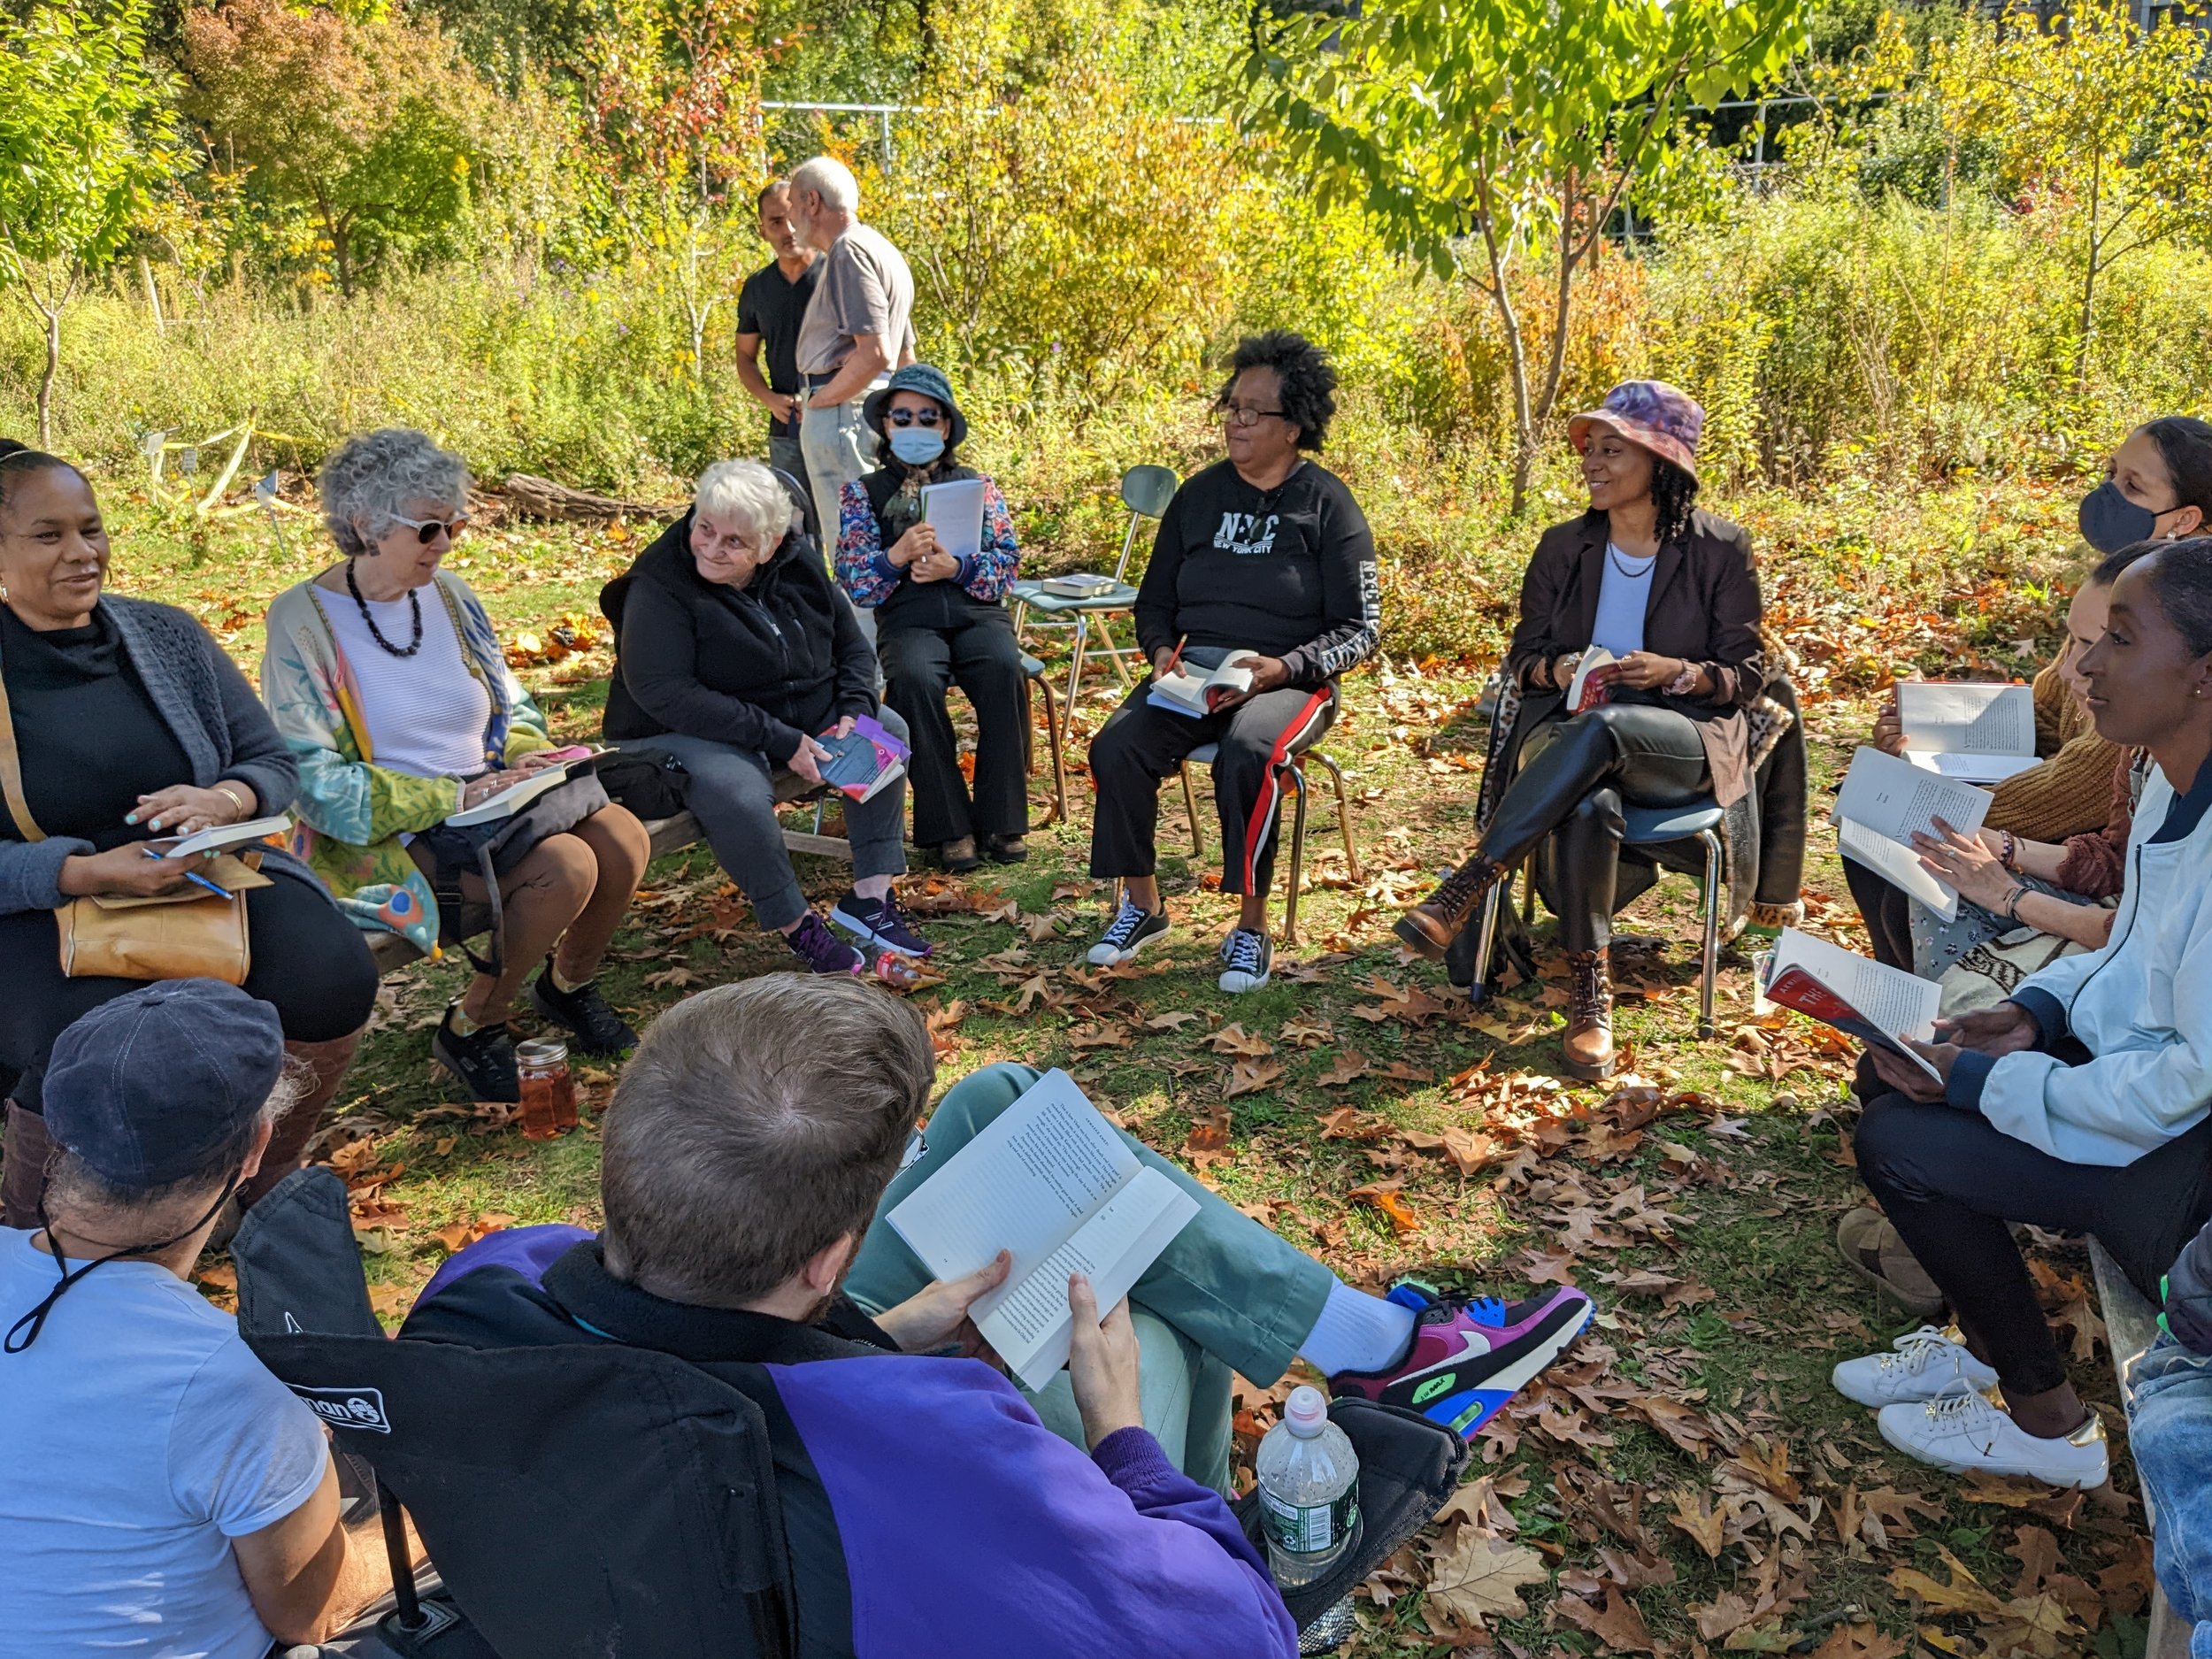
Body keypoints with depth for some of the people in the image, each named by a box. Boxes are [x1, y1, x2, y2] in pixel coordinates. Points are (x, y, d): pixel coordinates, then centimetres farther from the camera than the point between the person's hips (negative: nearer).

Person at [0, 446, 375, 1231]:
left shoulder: (167, 635, 6)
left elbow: (274, 764, 8)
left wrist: (221, 800, -16)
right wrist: (88, 873, -26)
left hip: (207, 872, 3)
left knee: (331, 979, -24)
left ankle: (265, 1183, 5)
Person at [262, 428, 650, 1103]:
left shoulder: (448, 593, 7)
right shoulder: (303, 618, -11)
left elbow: (512, 706, 18)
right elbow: (317, 781, -16)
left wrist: (526, 756, -6)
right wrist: (456, 798, -21)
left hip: (485, 794, 6)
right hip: (385, 835, -6)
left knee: (623, 838, -20)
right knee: (564, 867, -29)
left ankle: (568, 982, 9)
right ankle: (470, 1029, -5)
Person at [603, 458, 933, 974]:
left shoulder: (798, 564, -2)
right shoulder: (658, 590, -20)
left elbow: (852, 646, 9)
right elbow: (664, 694, -28)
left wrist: (854, 711, -13)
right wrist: (779, 741, -30)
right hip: (685, 734, -7)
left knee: (888, 731, -3)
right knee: (742, 797, -36)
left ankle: (871, 898, -4)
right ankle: (794, 926, -14)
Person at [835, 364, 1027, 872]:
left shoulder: (976, 485, 17)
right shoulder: (863, 492, 13)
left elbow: (1008, 562, 6)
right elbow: (854, 582, 3)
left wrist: (955, 568, -13)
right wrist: (897, 556, -17)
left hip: (977, 611, 1)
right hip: (908, 619, -1)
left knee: (1004, 670, -32)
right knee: (914, 680, -34)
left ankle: (1000, 821, -22)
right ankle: (950, 827, -25)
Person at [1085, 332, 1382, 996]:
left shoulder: (1327, 505, 0)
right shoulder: (1199, 495, 12)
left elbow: (1360, 629, -3)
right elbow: (1154, 600, 18)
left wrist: (1281, 668, -18)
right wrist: (1162, 651, -5)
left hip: (1290, 681, -4)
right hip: (1192, 673, 4)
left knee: (1246, 755, -37)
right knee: (1117, 747, -25)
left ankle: (1252, 926, -20)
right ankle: (1141, 904, -6)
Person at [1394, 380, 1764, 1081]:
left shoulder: (1720, 550, 3)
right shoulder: (1564, 546, 12)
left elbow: (1748, 675, 3)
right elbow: (1522, 657, 13)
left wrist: (1678, 672, -18)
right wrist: (1562, 670, -11)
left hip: (1685, 740, -2)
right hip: (1566, 729, 2)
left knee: (1603, 728, -40)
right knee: (1589, 803, -37)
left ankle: (1464, 889, -41)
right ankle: (1590, 990, -27)